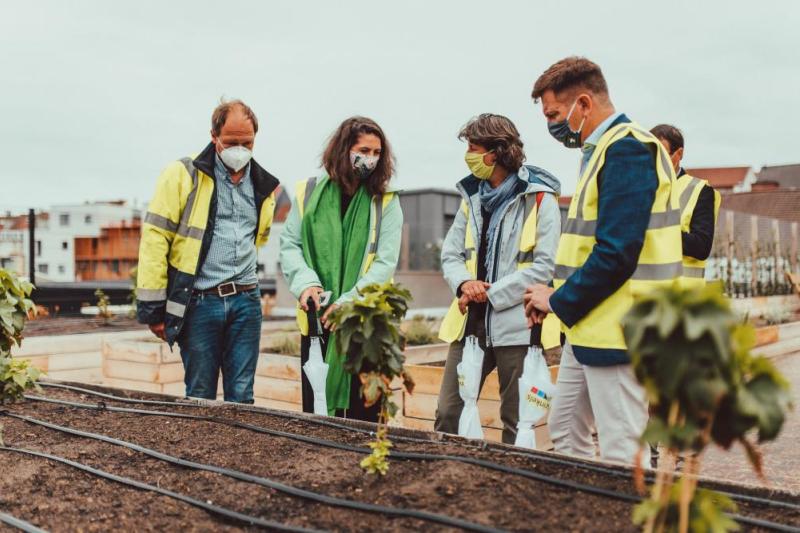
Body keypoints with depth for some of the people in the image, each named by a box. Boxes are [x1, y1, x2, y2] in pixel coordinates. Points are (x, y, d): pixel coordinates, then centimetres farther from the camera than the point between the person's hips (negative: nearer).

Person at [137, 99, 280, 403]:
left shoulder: (263, 185, 11)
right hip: (198, 302, -4)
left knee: (241, 397, 7)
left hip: (246, 302, 4)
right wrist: (152, 307, -9)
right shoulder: (183, 175, -5)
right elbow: (154, 238, -7)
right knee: (200, 398, 5)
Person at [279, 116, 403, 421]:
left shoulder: (386, 202, 1)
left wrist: (349, 301, -18)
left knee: (363, 415, 4)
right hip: (316, 320, 1)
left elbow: (386, 262, -7)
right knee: (314, 411, 10)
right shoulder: (308, 193, 5)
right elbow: (289, 245, 3)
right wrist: (305, 283, -16)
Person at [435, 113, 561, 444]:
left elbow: (545, 266, -13)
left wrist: (490, 293, -14)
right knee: (447, 414, 6)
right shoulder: (472, 196, 14)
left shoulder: (539, 199, -7)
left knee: (515, 423, 5)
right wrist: (464, 283, -10)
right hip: (471, 320, 6)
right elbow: (450, 254, 12)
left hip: (516, 324, -6)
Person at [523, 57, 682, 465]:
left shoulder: (626, 149, -15)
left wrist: (559, 300, -12)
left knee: (620, 455, -3)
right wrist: (558, 299, 8)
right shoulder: (601, 150, 17)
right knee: (565, 432, 19)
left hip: (617, 331, -11)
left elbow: (617, 253, -24)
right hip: (589, 327, 11)